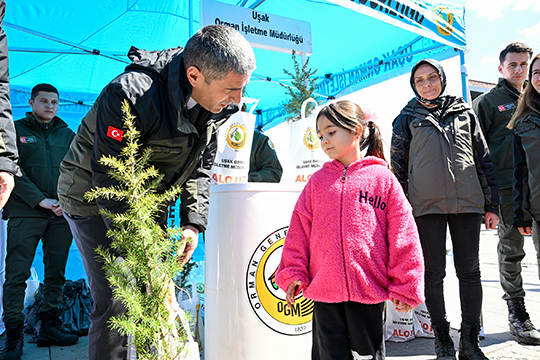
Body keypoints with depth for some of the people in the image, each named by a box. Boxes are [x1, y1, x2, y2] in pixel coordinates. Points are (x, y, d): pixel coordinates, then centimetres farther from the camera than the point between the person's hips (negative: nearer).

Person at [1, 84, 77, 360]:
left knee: (56, 273, 6)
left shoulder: (67, 135, 15)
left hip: (61, 214, 3)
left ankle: (50, 326, 17)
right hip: (25, 213, -3)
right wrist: (40, 200, -14)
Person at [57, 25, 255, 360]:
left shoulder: (218, 103, -11)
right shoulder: (129, 95, -32)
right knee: (117, 299, -10)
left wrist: (194, 222, -10)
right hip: (93, 197, -6)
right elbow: (111, 185, -30)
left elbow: (201, 166, 1)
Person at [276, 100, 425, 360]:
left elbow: (403, 235, -1)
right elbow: (300, 230, 9)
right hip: (324, 291, 2)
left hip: (369, 290, -2)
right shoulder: (317, 181, 7)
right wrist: (293, 273, 3)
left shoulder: (383, 178, -1)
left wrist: (404, 286, -2)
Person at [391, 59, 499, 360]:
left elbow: (483, 158, 12)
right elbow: (398, 165, 6)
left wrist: (491, 205, 7)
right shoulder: (408, 118, 7)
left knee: (470, 271, 5)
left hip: (467, 202, 2)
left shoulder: (465, 112, 12)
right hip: (427, 205, -1)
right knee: (434, 272, 3)